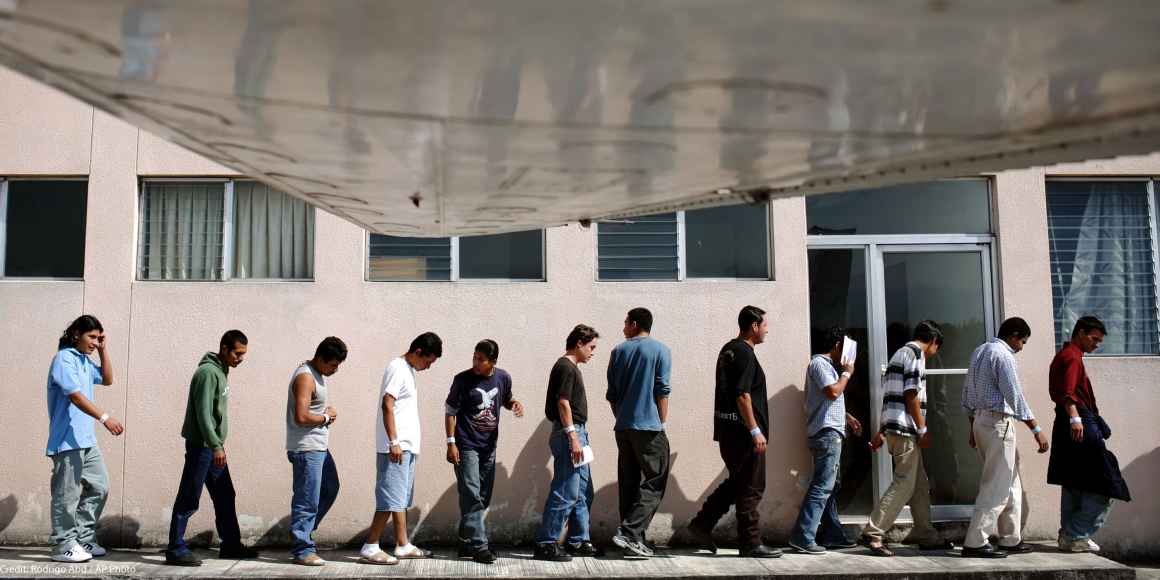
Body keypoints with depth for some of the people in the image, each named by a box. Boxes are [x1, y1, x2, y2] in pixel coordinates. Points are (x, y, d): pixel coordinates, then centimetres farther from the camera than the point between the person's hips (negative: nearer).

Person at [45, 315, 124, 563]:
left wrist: (104, 351, 13)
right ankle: (64, 546, 3)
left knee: (99, 488, 11)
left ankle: (84, 538, 20)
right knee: (68, 495, -4)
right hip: (68, 440, -9)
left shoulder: (85, 361, 15)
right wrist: (105, 418, -30)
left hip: (87, 439, 9)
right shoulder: (64, 359, -12)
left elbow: (107, 380, 25)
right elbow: (75, 395, -22)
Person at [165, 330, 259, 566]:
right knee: (189, 499, -4)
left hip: (213, 446, 10)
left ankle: (231, 545, 20)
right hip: (201, 445, -10)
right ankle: (175, 549, 2)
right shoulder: (208, 372, -15)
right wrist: (215, 446, -24)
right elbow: (203, 413, -21)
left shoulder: (221, 371, 15)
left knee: (225, 497, 13)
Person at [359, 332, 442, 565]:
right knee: (391, 498, -9)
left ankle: (403, 545, 17)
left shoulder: (408, 370, 17)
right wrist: (394, 442, -22)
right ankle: (370, 548, -5)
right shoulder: (398, 369, -12)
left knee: (401, 498, 12)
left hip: (406, 446, 10)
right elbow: (387, 405, -19)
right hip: (396, 446, -10)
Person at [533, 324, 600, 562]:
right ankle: (545, 544, -5)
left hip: (576, 434, 11)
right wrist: (573, 438, -22)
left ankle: (578, 541, 21)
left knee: (584, 493, 14)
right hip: (568, 435, -11)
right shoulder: (565, 367, -12)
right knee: (565, 493, -9)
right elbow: (562, 403, -19)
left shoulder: (571, 367, 19)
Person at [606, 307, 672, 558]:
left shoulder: (618, 351, 10)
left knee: (629, 483, 9)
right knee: (654, 482, -2)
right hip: (649, 426, -5)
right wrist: (662, 423, 0)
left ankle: (633, 539, 11)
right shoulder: (660, 350, -3)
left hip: (623, 427, 5)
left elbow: (611, 394, 12)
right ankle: (629, 532, -14)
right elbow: (662, 391, -7)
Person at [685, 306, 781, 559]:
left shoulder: (727, 349, 16)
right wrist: (755, 430, -20)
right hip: (743, 431, -10)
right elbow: (742, 395, -21)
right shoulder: (744, 353, -14)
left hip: (727, 430, 10)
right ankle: (751, 544, 5)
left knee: (736, 483, 19)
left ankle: (701, 525, 17)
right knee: (751, 488, -1)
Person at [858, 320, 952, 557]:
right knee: (904, 484, -9)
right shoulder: (916, 354, -8)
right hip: (905, 429, -10)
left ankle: (925, 535, 19)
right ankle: (873, 533, -10)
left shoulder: (900, 353, 22)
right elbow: (911, 395, -16)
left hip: (893, 427, 10)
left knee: (920, 484, 14)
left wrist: (881, 431, 20)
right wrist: (923, 430, -11)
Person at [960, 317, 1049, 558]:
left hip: (980, 420, 10)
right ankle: (975, 543, -6)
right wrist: (1036, 430, -14)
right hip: (998, 422, -10)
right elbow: (1015, 398, -18)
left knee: (1011, 482, 16)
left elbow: (967, 392, 19)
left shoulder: (979, 351, 15)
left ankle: (1011, 539, 20)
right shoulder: (1003, 356, -14)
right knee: (997, 486, -6)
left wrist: (973, 427, 23)